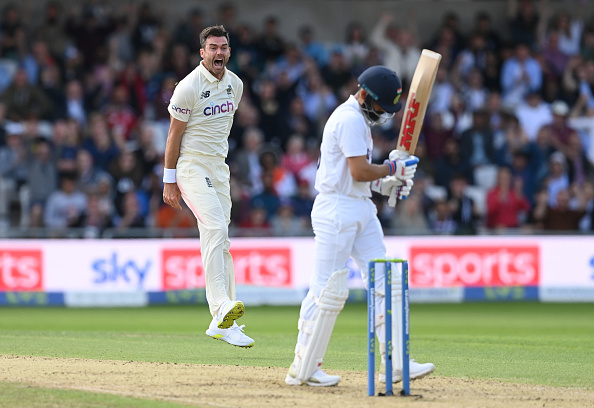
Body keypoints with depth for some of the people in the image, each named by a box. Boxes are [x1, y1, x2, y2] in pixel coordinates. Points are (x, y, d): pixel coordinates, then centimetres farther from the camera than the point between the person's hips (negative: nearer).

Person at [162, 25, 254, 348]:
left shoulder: (235, 85, 8)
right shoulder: (190, 86, -14)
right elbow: (174, 134, -10)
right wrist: (169, 181, -11)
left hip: (218, 167, 8)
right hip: (191, 165, -8)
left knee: (219, 241, 7)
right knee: (216, 228, -25)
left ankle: (222, 324, 10)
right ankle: (222, 307, -33)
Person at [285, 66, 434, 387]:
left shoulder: (359, 119, 18)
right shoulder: (349, 120, -15)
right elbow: (359, 171, -20)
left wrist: (385, 184, 9)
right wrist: (392, 168, -7)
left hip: (361, 209, 10)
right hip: (337, 208, -10)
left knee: (385, 282, 4)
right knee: (328, 289, -7)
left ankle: (395, 363, 3)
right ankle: (302, 369, 1)